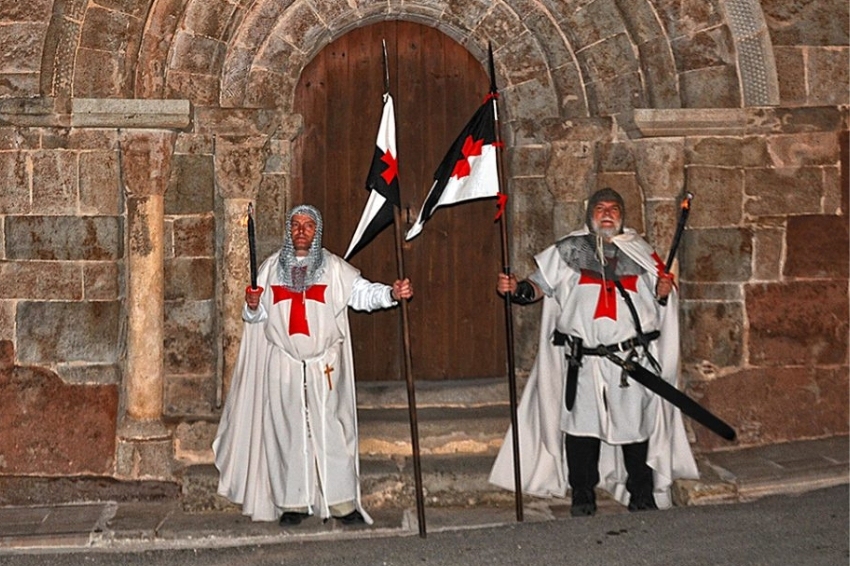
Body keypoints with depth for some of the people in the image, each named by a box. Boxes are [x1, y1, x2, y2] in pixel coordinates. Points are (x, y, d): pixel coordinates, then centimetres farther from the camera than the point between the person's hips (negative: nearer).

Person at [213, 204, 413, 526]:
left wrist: (391, 293, -24)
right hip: (283, 365, 2)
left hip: (325, 364, -2)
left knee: (333, 430, -5)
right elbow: (257, 316, 14)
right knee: (288, 431, 3)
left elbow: (362, 292, -6)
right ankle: (293, 503, 11)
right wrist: (253, 306, -9)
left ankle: (343, 502, 1)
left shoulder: (334, 268, 5)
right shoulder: (271, 268, 12)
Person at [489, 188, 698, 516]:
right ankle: (583, 496, 18)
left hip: (632, 357, 1)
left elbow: (659, 300, 19)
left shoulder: (639, 252, 13)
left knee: (636, 426, 7)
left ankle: (642, 496, 22)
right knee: (581, 427, 3)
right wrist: (516, 289, -12)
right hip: (583, 360, -1)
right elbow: (540, 285, 7)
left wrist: (663, 291, -4)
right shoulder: (568, 251, 9)